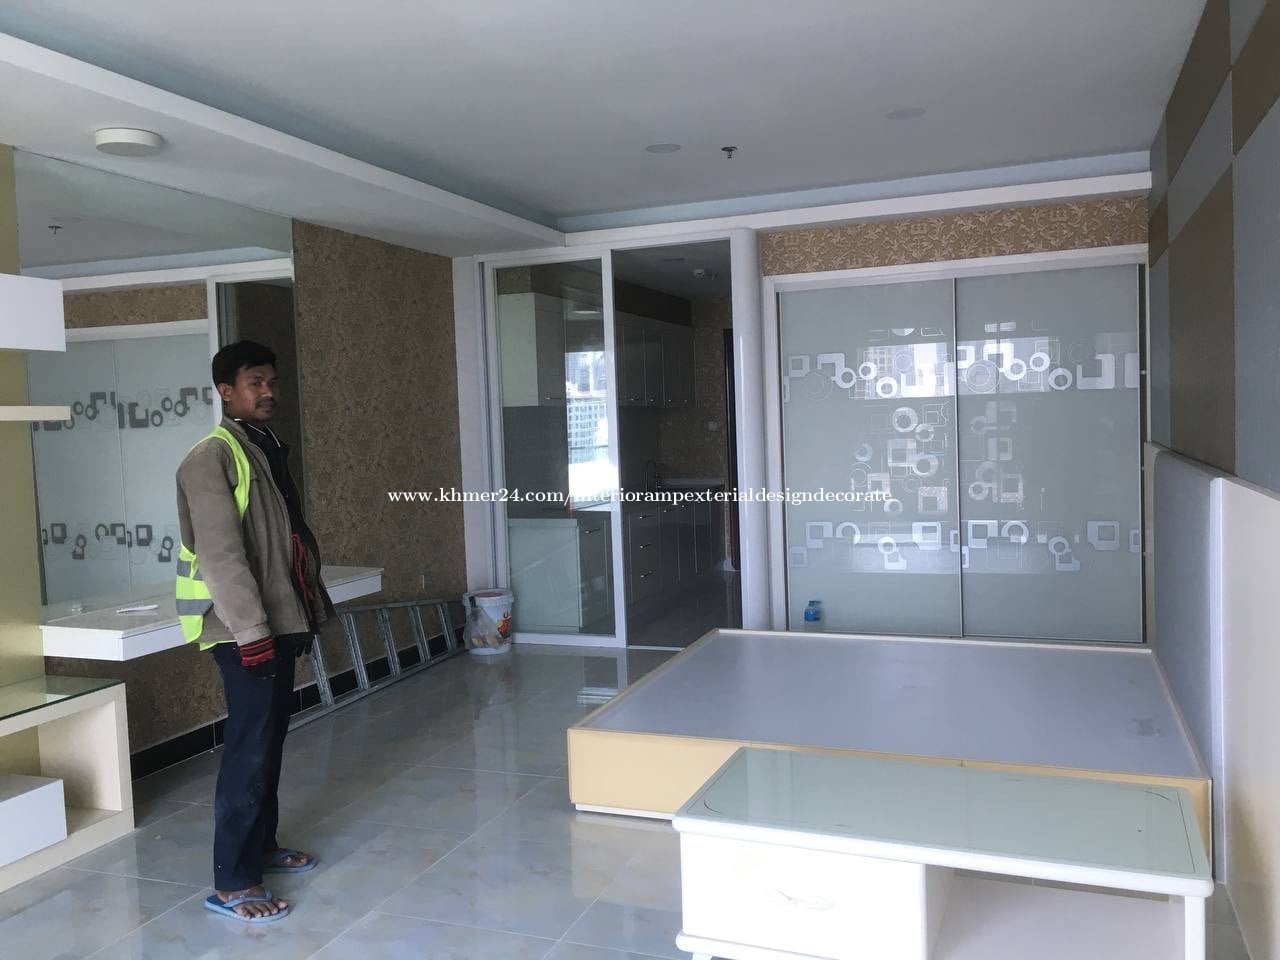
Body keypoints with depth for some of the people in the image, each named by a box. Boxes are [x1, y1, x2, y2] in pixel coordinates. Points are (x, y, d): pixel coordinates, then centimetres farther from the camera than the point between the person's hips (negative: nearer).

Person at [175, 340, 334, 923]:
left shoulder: (268, 449, 15)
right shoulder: (212, 458, -13)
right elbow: (220, 552, -20)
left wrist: (310, 608, 19)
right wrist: (251, 629, -24)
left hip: (279, 621, 9)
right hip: (246, 629, -9)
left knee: (270, 741, 16)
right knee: (250, 749, -6)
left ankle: (261, 846, 30)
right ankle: (232, 883, 3)